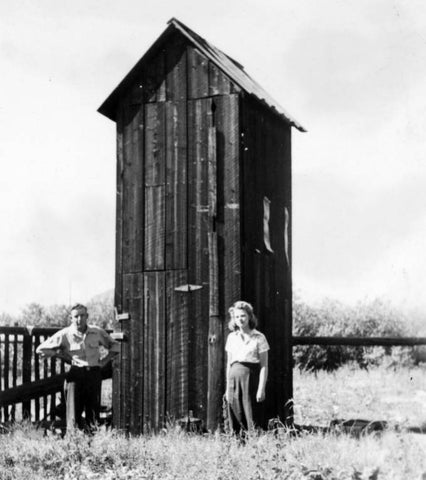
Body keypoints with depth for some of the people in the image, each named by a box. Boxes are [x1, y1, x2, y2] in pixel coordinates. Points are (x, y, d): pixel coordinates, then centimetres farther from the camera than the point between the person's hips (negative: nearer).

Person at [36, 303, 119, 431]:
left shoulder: (98, 332, 6)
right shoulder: (65, 334, -2)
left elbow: (114, 345, 22)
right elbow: (41, 349, 1)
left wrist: (105, 360, 7)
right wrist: (63, 356, -2)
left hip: (94, 374, 2)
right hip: (75, 376, -2)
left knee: (94, 414, 3)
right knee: (74, 415, -6)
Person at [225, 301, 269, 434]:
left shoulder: (258, 338, -1)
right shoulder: (231, 337, 12)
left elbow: (264, 366, -3)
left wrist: (261, 389, -10)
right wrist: (228, 388, 13)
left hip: (251, 376, -4)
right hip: (234, 378, 4)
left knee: (252, 418, -6)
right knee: (235, 419, 2)